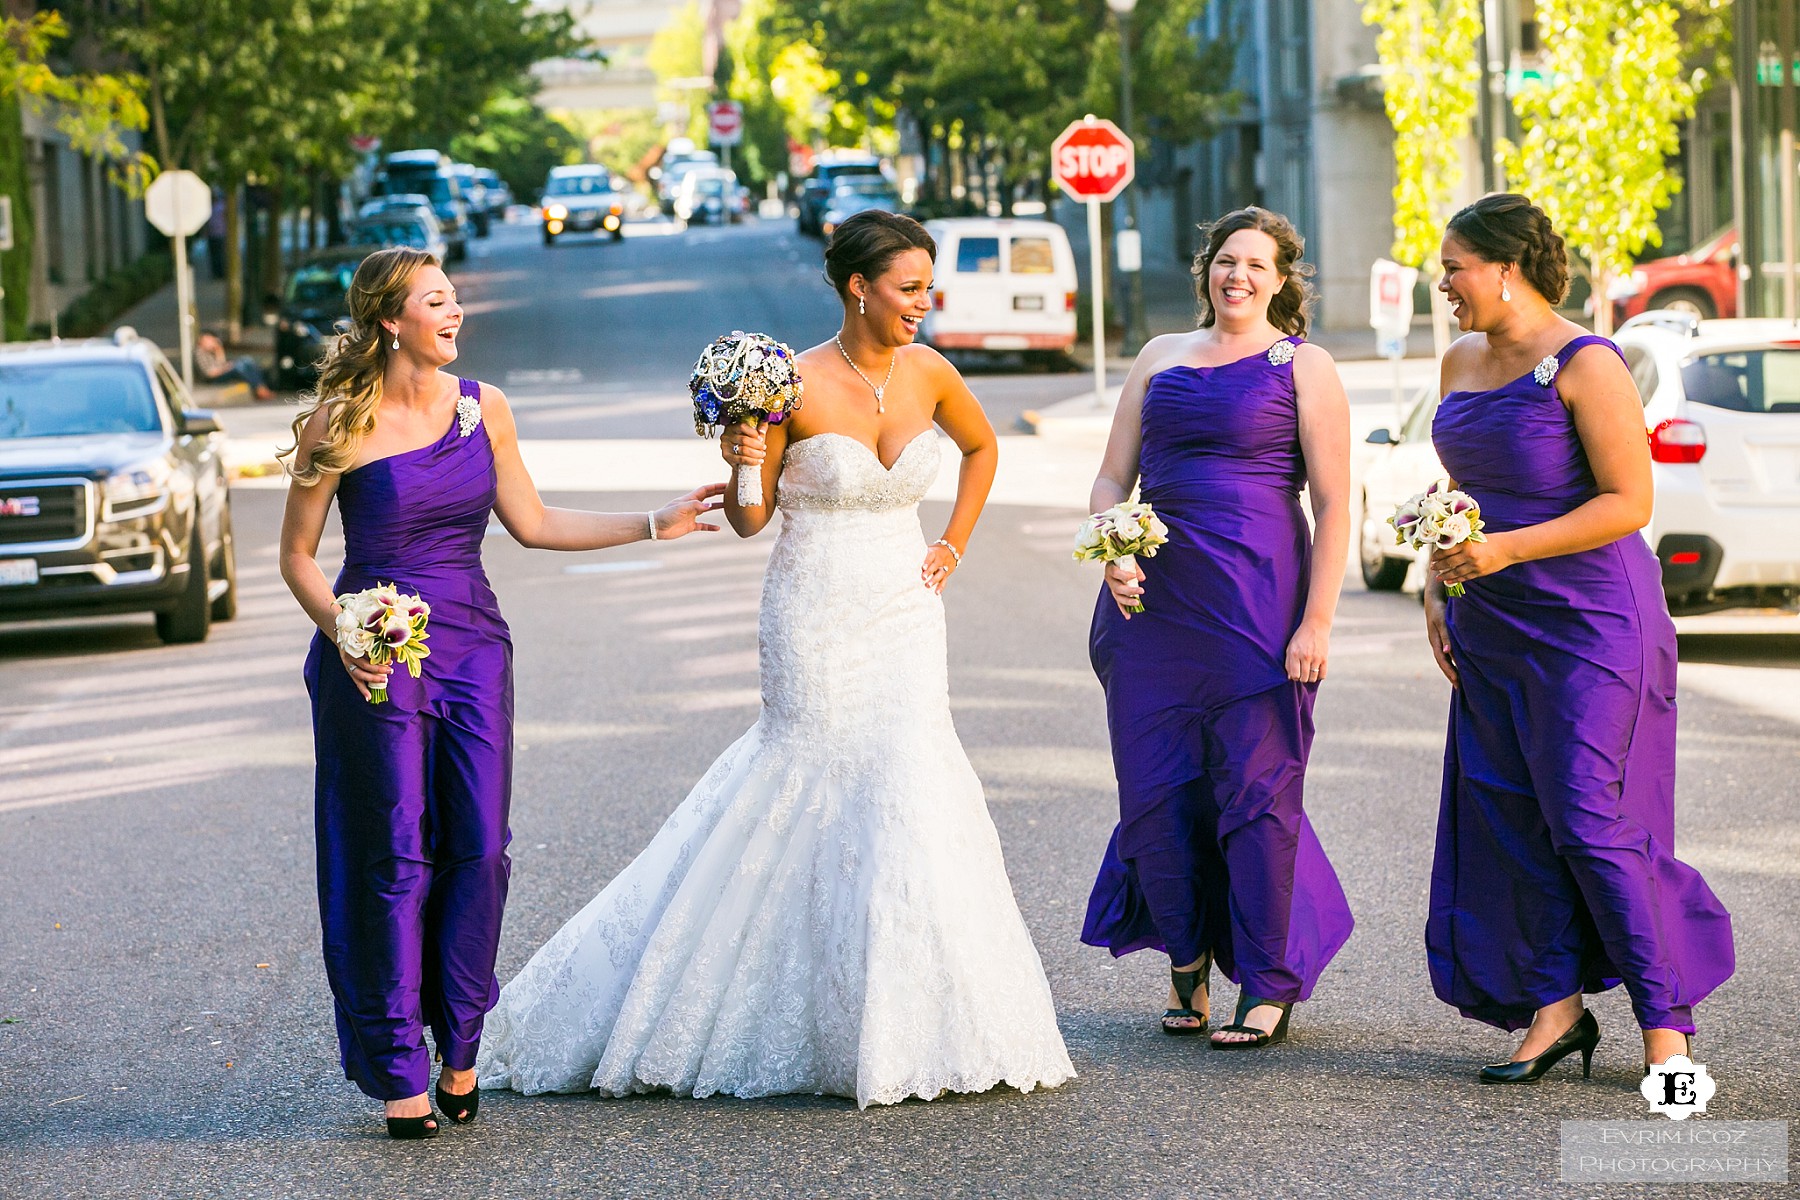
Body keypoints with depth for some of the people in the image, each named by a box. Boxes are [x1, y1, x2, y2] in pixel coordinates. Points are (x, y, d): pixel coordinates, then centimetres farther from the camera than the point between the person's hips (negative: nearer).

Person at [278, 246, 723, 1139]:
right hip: (375, 655, -4)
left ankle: (459, 1046, 15)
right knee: (394, 858, -1)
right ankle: (397, 1068, 8)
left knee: (479, 850, 0)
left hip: (472, 648, 4)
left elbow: (532, 523, 12)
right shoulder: (339, 422, -7)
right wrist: (343, 633, -19)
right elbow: (298, 555, -2)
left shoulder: (481, 407, 5)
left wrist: (655, 525, 9)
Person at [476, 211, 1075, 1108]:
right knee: (808, 791, -3)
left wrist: (952, 547, 14)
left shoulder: (929, 375, 2)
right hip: (817, 619, -4)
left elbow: (982, 446, 23)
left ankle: (908, 1027, 8)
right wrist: (744, 468, -24)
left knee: (906, 792, -2)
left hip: (906, 619, 4)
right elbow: (750, 521, -5)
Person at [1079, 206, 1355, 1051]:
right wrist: (1112, 553, -6)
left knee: (1257, 790, -2)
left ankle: (1269, 987, 9)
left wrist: (1316, 622, -12)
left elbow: (1333, 506, -4)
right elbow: (1112, 479, 15)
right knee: (1156, 790, 5)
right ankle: (1187, 960, 24)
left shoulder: (1301, 367, 2)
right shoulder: (1161, 357, 15)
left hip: (1257, 600, -4)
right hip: (1153, 599, 4)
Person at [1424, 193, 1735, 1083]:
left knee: (1592, 821, -10)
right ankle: (1555, 1008, 12)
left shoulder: (1584, 365, -14)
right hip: (1491, 633, 8)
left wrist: (1506, 550, -23)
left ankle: (1666, 1021, -2)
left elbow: (1629, 502, -17)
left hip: (1588, 622, -8)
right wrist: (1438, 584, 9)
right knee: (1507, 817, 4)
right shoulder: (1462, 362, 11)